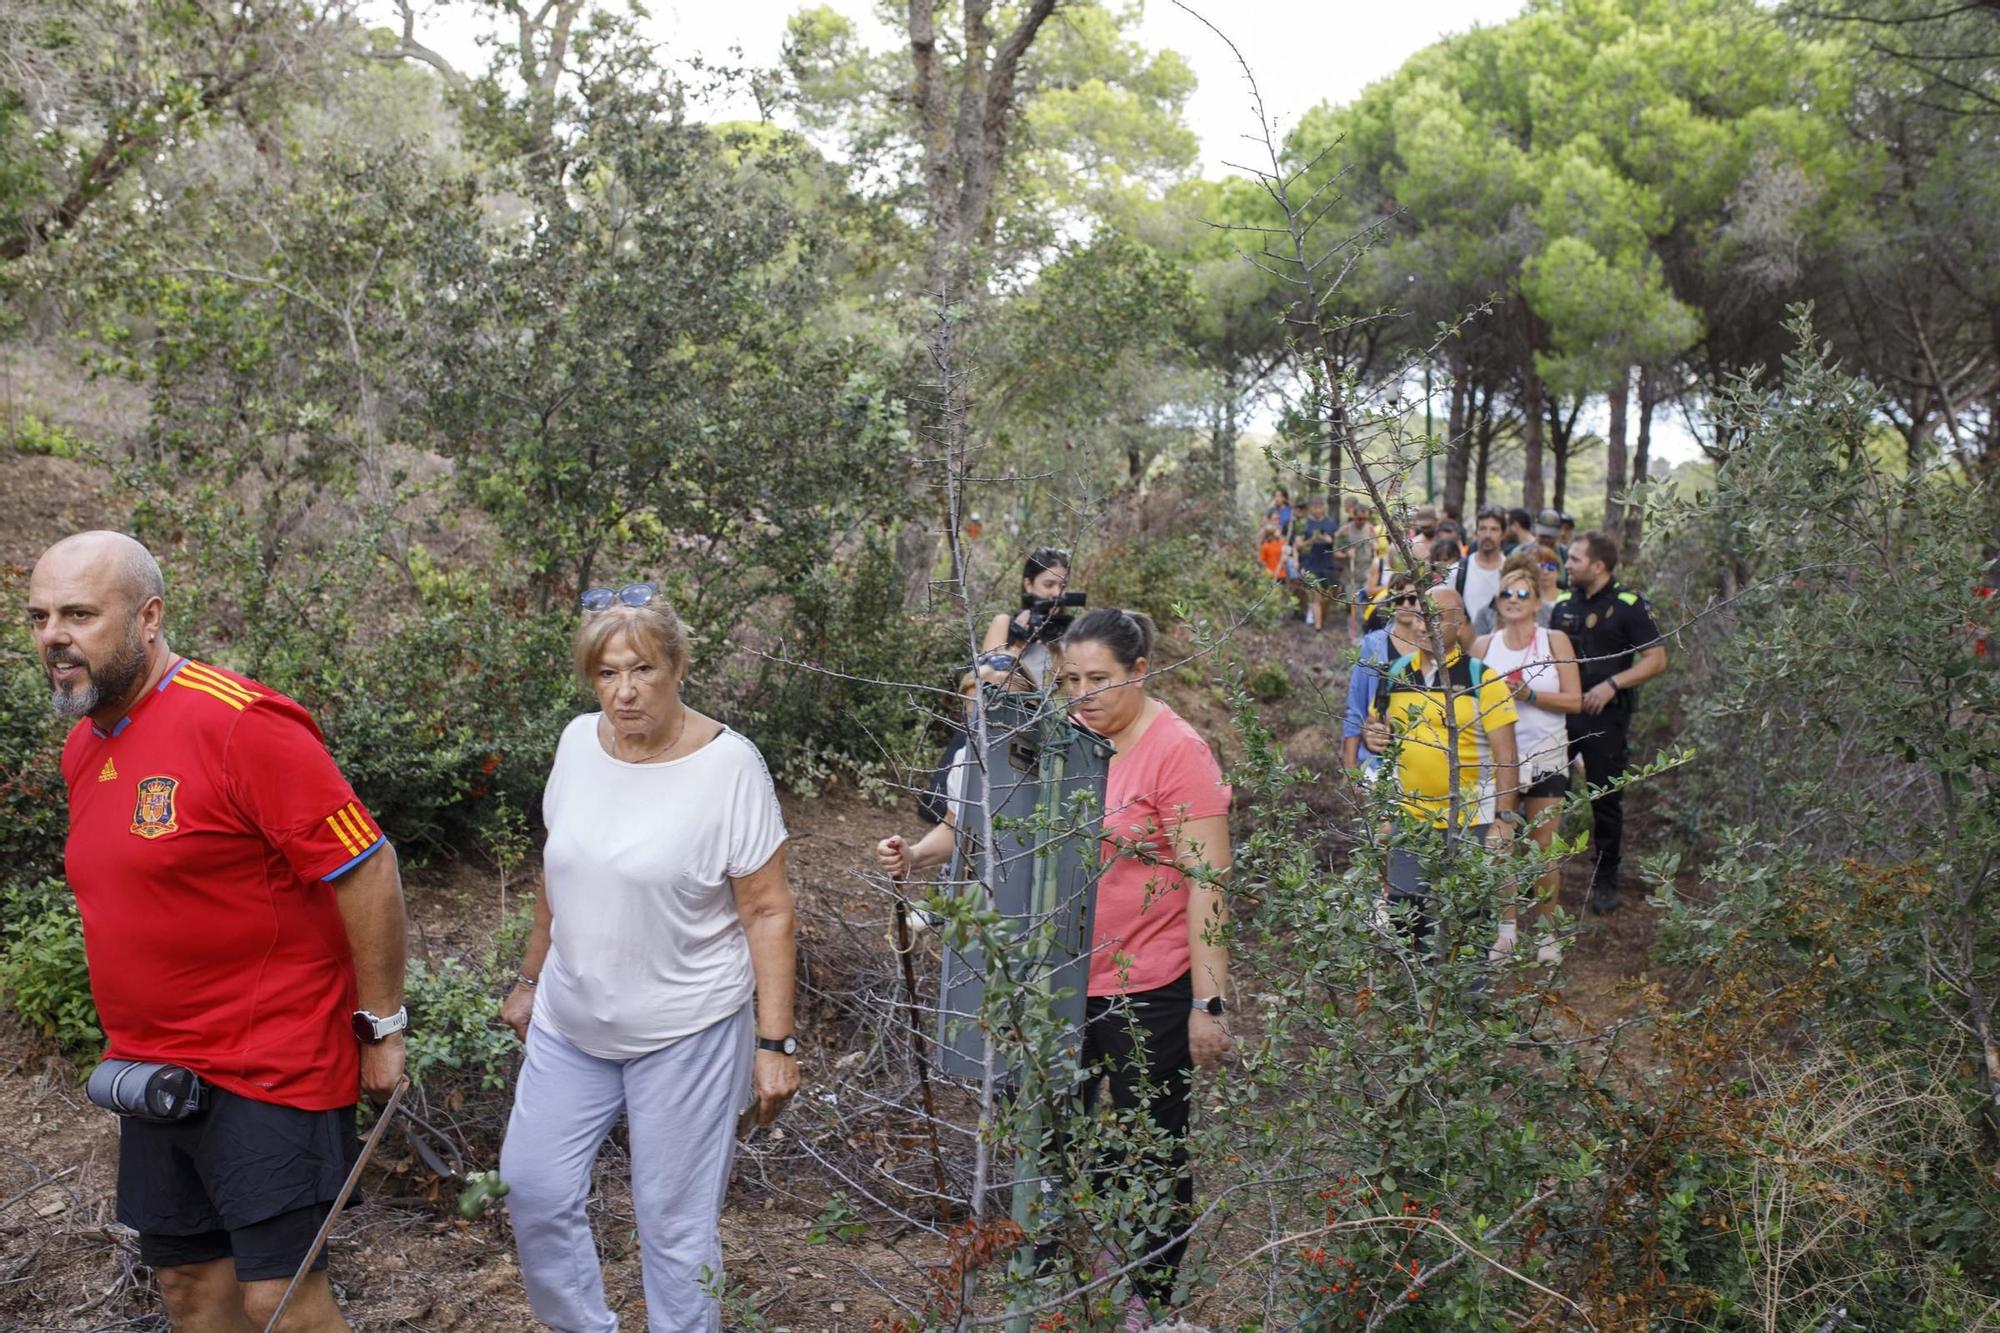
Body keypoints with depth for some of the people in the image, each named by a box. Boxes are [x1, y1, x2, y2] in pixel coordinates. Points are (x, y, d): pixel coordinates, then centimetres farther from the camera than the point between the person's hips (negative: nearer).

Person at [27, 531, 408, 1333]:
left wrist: (383, 1025, -14)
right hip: (153, 1070, 8)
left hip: (268, 1065, -8)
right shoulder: (82, 747, 8)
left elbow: (365, 869, -19)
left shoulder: (237, 724, -19)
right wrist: (133, 1040, 19)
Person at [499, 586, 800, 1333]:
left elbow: (768, 913, -14)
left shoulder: (728, 765, -17)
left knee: (674, 1223, 3)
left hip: (683, 1032, -5)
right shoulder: (579, 742, -2)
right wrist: (531, 978, 18)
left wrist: (775, 1043, -16)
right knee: (534, 1188, 10)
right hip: (571, 1021, 5)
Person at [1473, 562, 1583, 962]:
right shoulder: (1483, 645, 3)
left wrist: (1529, 694, -17)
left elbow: (1574, 700, -6)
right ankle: (1507, 926, 19)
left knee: (1544, 846, 4)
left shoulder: (1555, 641, -2)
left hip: (1545, 755, -1)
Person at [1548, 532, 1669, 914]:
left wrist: (1611, 685, -20)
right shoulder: (1564, 603, 10)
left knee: (1606, 801, 4)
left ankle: (1605, 882, 16)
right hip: (1560, 712, 5)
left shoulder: (1628, 605, -7)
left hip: (1605, 717, -5)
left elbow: (1657, 659, -10)